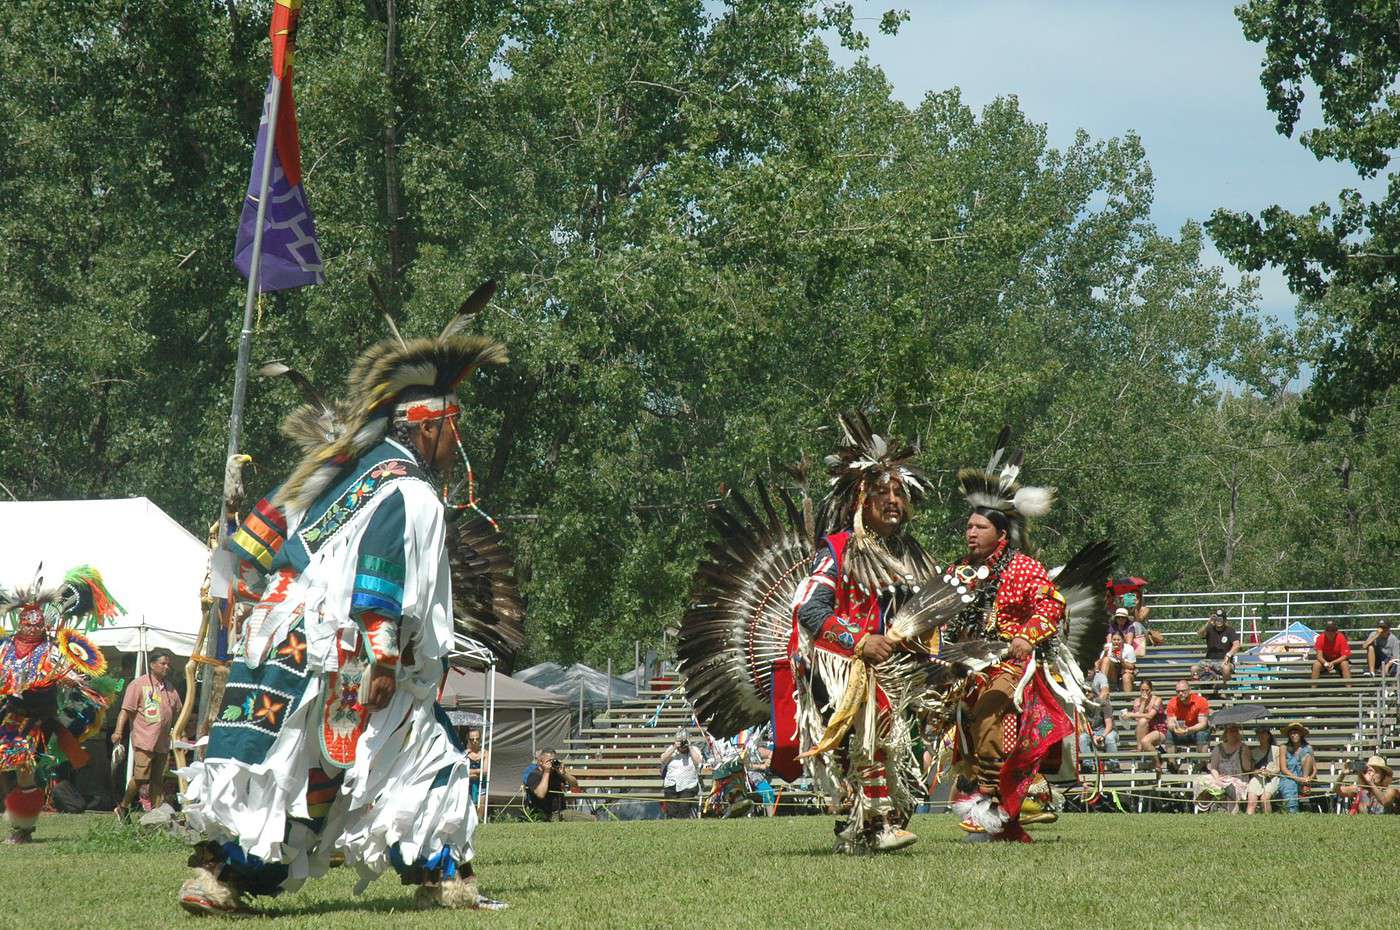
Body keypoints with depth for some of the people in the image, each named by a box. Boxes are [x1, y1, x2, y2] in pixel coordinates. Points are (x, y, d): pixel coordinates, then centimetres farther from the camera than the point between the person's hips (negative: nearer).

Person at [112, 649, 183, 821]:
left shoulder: (170, 689, 17)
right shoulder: (139, 684, -2)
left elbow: (177, 713, 26)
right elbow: (126, 710, -7)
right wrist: (118, 731, -16)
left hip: (163, 743, 6)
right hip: (144, 740, -6)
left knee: (158, 780, 5)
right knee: (141, 777, -11)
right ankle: (123, 807, 7)